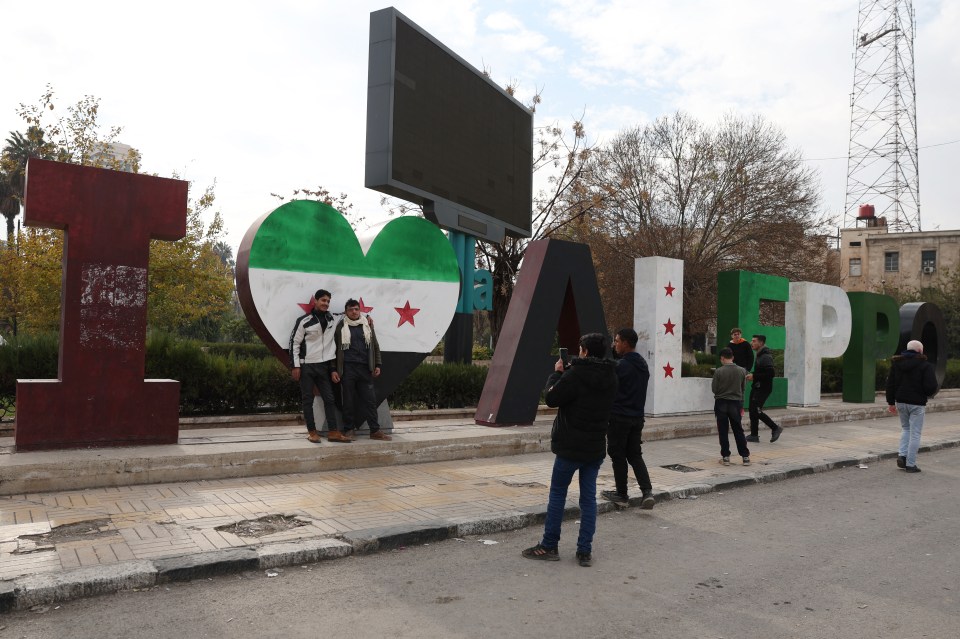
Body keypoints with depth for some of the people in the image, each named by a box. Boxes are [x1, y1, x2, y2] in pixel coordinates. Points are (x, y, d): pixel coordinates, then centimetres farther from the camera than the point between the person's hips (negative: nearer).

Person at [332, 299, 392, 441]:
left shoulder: (367, 325, 12)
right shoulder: (340, 326, 4)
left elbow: (375, 346, 16)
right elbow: (334, 349, 3)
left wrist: (377, 365, 8)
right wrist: (333, 370, -3)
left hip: (365, 368, 3)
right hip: (347, 368, -2)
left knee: (370, 399, 3)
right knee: (348, 400, 3)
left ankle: (375, 430, 9)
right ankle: (349, 430, 13)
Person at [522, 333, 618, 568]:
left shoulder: (576, 374, -18)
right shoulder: (610, 377, 5)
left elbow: (552, 398, -13)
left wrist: (557, 373, 1)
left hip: (571, 446, -6)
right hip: (596, 447, 6)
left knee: (557, 494, 7)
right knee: (589, 497, 10)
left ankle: (549, 546, 14)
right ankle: (585, 551, 12)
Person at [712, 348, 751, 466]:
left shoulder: (718, 371, -14)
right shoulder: (741, 371, -6)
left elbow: (714, 389, -8)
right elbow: (743, 387, 5)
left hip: (721, 403, -2)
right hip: (736, 403, 2)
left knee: (723, 432, 6)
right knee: (738, 431, 11)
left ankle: (725, 456, 8)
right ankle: (745, 456, 12)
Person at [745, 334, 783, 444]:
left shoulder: (766, 357, -17)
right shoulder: (759, 355, 14)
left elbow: (771, 373, -25)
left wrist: (754, 376, -22)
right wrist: (752, 375, 7)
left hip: (763, 388, -10)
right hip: (756, 387, 10)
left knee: (756, 411, -11)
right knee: (753, 410, 9)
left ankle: (776, 428, 4)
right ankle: (754, 435, 14)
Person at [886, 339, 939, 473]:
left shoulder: (896, 363, 6)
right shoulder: (925, 365, -9)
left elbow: (890, 384, 8)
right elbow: (931, 387, -15)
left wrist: (891, 402, 13)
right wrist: (927, 394, 8)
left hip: (900, 402, 5)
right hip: (917, 403, -5)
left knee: (905, 429, 22)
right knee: (915, 433, 2)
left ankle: (902, 455, 6)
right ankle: (910, 464, 4)